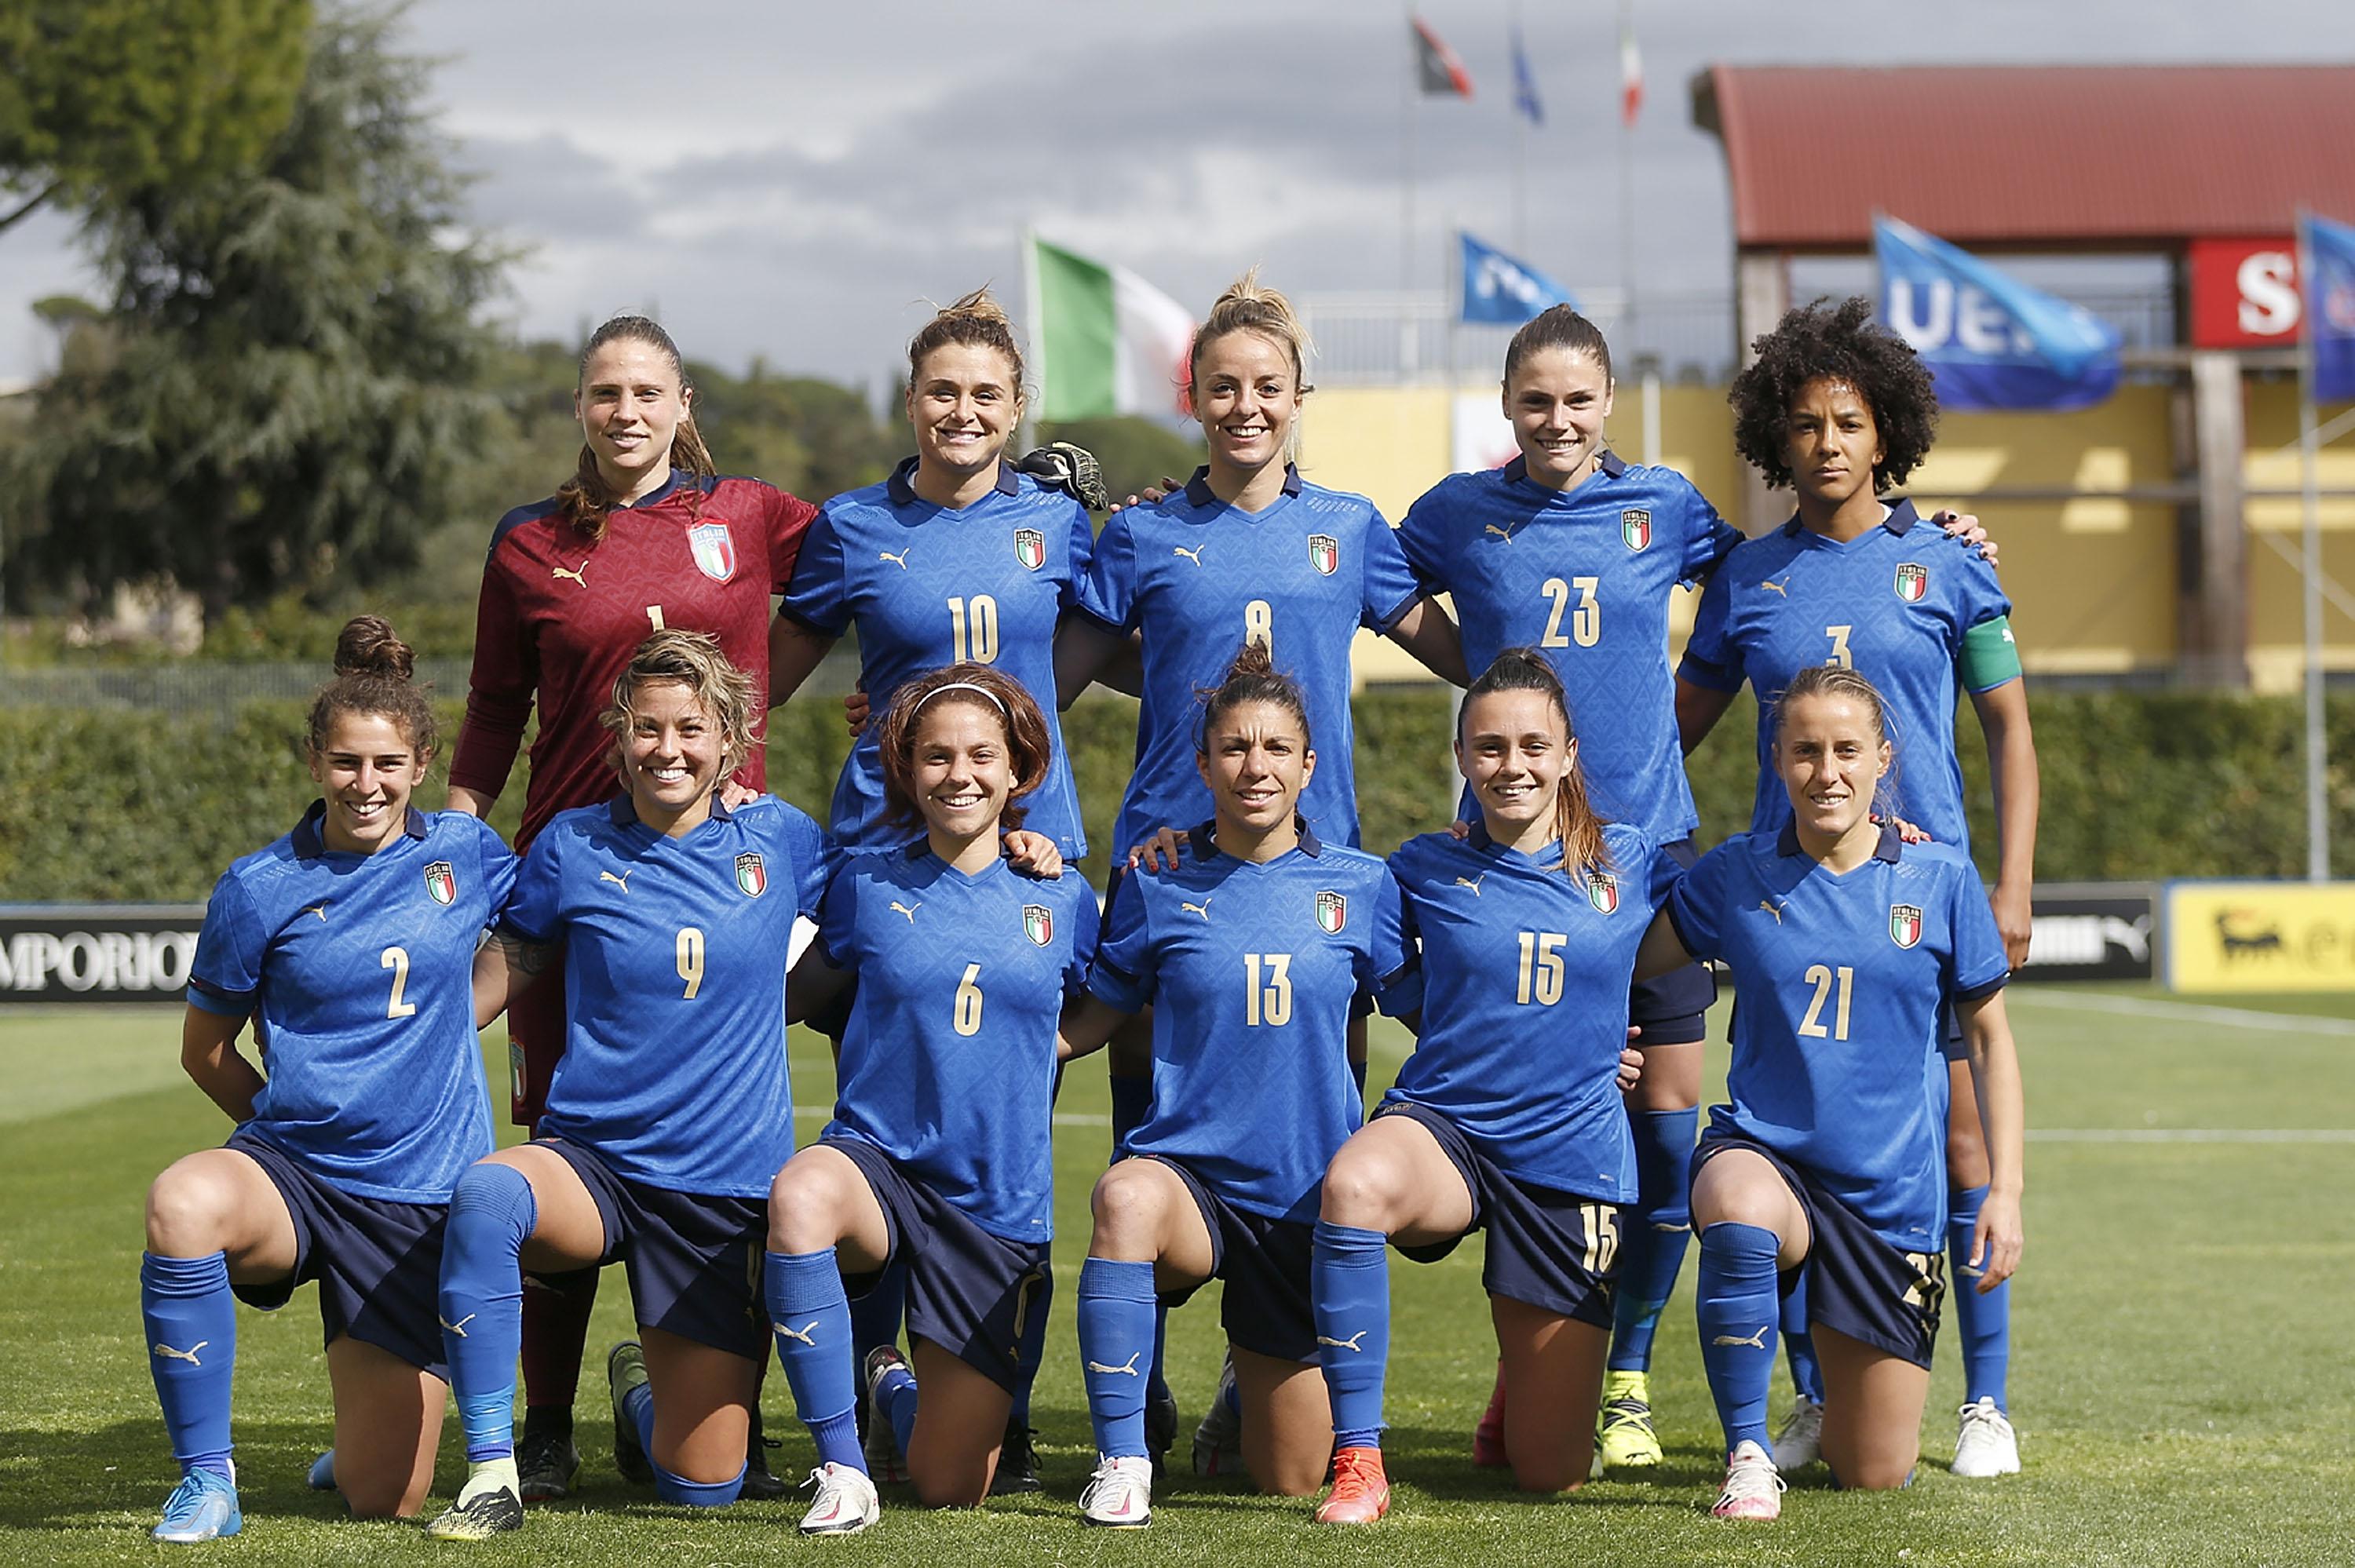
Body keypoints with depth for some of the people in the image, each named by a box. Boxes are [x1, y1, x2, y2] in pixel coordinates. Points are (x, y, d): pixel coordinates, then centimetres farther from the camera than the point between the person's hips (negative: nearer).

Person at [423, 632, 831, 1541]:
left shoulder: (780, 841, 2)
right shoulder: (573, 848, 0)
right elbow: (502, 974, 10)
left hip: (728, 1190, 1)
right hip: (591, 1165, -1)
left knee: (702, 1487, 1)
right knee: (484, 1193, -39)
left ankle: (643, 1388, 40)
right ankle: (491, 1475, -26)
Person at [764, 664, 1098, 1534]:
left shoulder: (1063, 901, 5)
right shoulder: (866, 886, 2)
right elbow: (794, 981, 15)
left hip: (1000, 1206, 1)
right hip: (878, 1162, -1)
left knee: (950, 1491, 0)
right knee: (801, 1193, -41)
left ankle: (896, 1384, 38)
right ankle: (842, 1467, -24)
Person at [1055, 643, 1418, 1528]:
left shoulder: (1361, 888, 2)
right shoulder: (1159, 887, 1)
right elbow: (1093, 1018, 9)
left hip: (1306, 1197, 1)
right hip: (1188, 1170, -1)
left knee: (1291, 1482, 5)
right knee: (1127, 1199, -41)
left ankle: (1255, 1386, 43)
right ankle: (1122, 1463, -29)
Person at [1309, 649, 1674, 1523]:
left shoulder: (1631, 862, 4)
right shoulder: (1425, 868, 3)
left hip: (1574, 1156, 1)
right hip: (1443, 1130, -1)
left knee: (1551, 1473, 2)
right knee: (1354, 1181, -40)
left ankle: (1535, 1374, 41)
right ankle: (1358, 1464, -29)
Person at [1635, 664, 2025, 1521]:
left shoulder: (1942, 880, -2)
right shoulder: (1735, 875, -2)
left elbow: (1989, 1038, 6)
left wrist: (2005, 1191, 0)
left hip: (1892, 1194, 1)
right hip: (1761, 1153, -1)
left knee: (1876, 1476, 5)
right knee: (1738, 1209, -42)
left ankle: (1845, 1368, 43)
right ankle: (1748, 1454, -22)